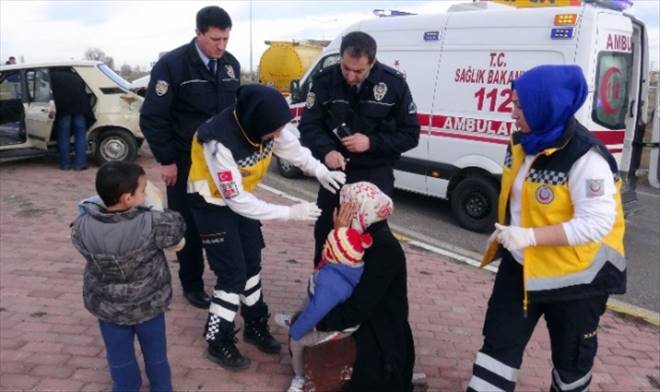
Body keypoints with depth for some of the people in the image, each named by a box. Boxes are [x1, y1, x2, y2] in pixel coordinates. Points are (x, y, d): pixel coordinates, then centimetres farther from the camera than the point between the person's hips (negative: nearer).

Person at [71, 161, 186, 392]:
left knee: (119, 355, 22)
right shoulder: (151, 224, -28)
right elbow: (177, 226, -9)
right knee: (155, 352, 23)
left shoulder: (83, 226, -20)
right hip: (148, 303, -1)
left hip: (108, 306, 2)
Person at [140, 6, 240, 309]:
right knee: (189, 225, 5)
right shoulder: (172, 64, -13)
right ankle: (191, 284, 22)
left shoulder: (231, 65, 4)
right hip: (185, 161, -4)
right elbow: (152, 117, -11)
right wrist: (166, 160, -11)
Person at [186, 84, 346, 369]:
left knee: (251, 263, 13)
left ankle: (255, 326, 31)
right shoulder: (220, 141, -37)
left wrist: (321, 171, -18)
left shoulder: (265, 124, -18)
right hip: (213, 204, -7)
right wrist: (289, 212, -30)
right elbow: (235, 200, -32)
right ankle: (218, 343, 12)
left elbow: (294, 149, 0)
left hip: (240, 197, 7)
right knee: (233, 273, -6)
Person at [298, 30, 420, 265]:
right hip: (335, 171, 2)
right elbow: (308, 126, -7)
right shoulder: (325, 80, -9)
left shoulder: (394, 83, -11)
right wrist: (327, 151, -28)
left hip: (376, 175, -2)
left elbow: (410, 134, -6)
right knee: (325, 232, 14)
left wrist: (371, 142, -21)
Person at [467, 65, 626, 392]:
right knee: (499, 341, 10)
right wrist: (505, 231, 4)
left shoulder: (584, 157, -25)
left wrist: (530, 236, -32)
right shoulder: (523, 143, 0)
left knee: (571, 356, 16)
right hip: (521, 265, 7)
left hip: (575, 276, -6)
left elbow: (597, 223, -28)